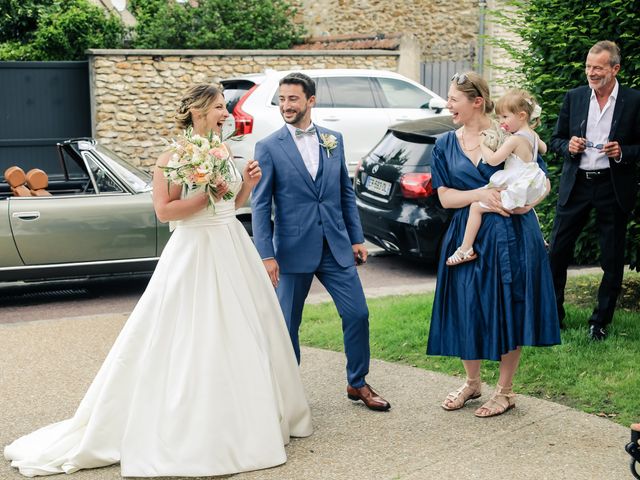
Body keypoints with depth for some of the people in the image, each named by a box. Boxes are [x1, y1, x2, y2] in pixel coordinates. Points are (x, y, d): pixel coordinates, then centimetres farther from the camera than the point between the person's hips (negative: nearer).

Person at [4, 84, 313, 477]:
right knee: (193, 344, -4)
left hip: (232, 252, 8)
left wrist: (246, 186, 3)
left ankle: (247, 419, 25)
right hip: (195, 255, -8)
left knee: (242, 334, 11)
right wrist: (207, 194, -20)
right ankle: (191, 432, 8)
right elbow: (165, 210, -17)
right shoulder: (174, 156, -10)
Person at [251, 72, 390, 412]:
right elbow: (260, 205, -6)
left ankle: (358, 384, 21)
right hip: (293, 250, -3)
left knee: (358, 314, 3)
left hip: (336, 247, 3)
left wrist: (357, 238, 8)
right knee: (287, 324, 6)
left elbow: (346, 193, 13)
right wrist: (266, 255, -12)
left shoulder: (333, 140, 7)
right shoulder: (268, 147, -4)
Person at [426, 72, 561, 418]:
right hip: (468, 237, 3)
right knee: (467, 310, 6)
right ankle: (472, 382, 28)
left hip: (511, 236, -3)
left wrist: (527, 202, -18)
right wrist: (481, 195, -17)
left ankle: (505, 390, 18)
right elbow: (445, 197, 1)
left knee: (508, 309, 3)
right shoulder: (445, 146, 7)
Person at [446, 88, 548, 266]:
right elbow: (544, 149, 28)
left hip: (515, 194, -9)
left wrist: (482, 145, -9)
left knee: (476, 206, -6)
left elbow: (493, 160, -23)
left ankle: (466, 249, -8)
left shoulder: (514, 140, -20)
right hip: (532, 190, 9)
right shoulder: (533, 135, 7)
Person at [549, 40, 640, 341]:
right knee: (557, 251, 4)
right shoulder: (574, 97, 4)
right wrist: (568, 146, -10)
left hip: (614, 189, -2)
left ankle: (600, 321, 20)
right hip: (575, 185, 2)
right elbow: (556, 140, 11)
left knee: (612, 260, 6)